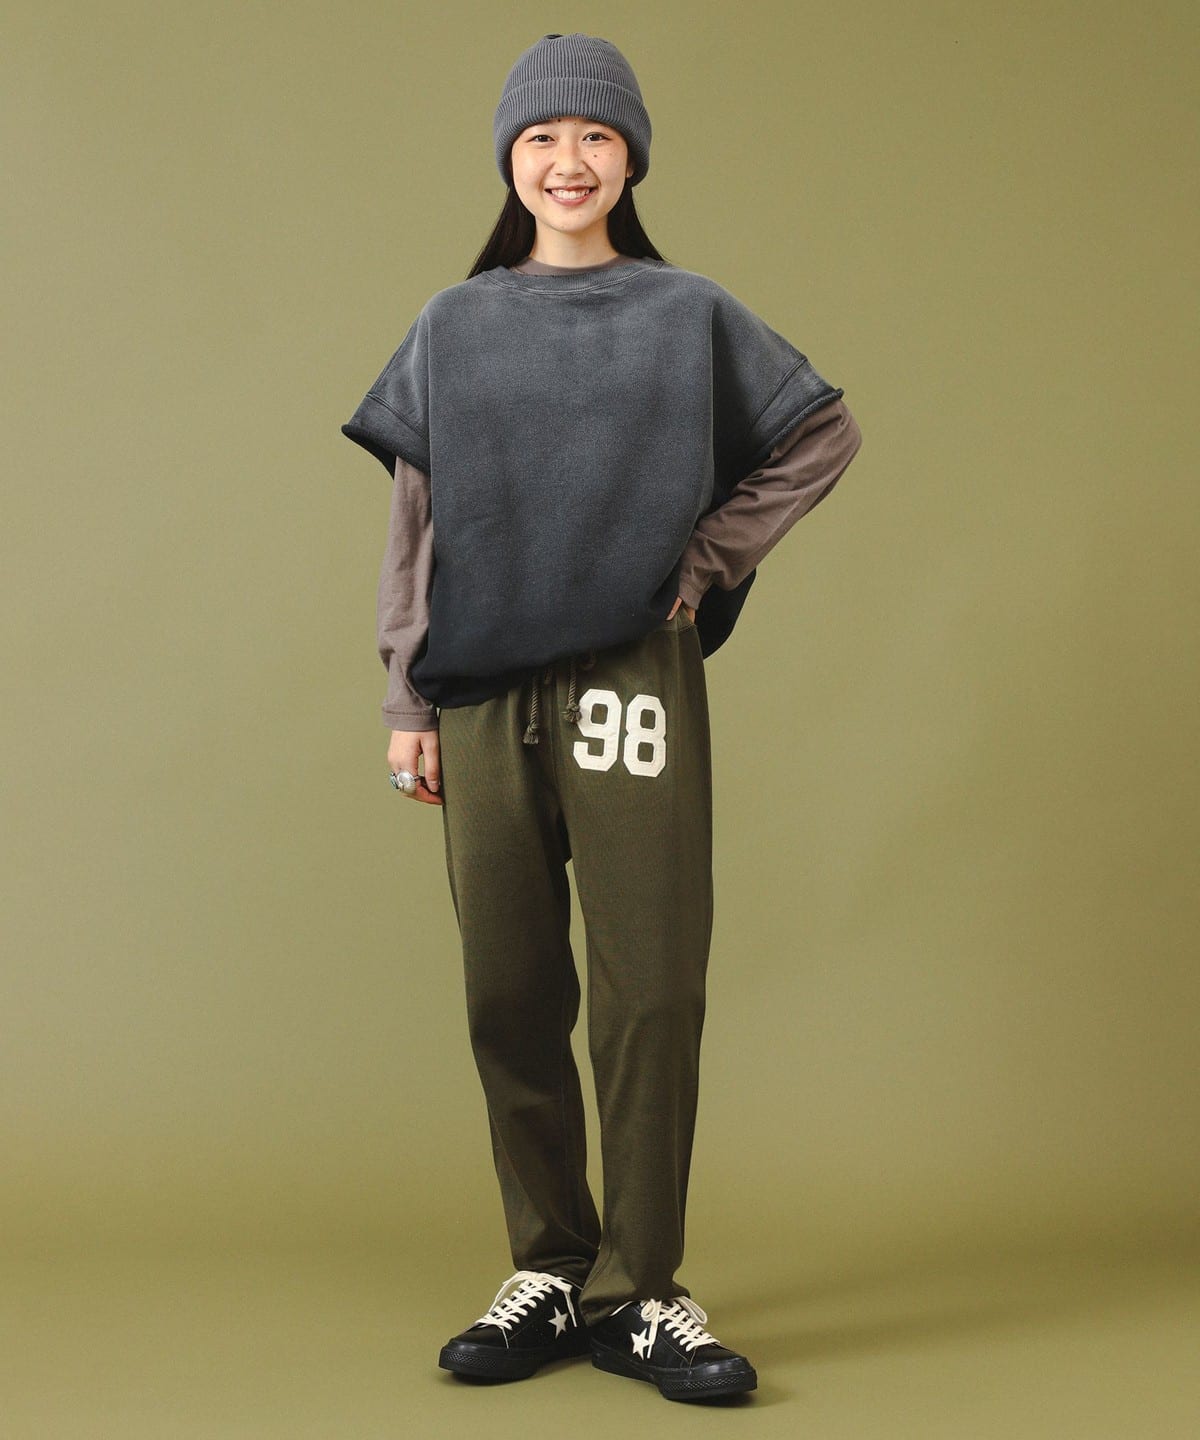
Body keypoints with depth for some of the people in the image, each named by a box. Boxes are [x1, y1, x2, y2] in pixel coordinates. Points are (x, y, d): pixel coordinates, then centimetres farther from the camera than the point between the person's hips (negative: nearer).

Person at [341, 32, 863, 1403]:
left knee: (652, 989, -5)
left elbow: (826, 432, 15)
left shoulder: (688, 313, 10)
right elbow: (414, 520, 12)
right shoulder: (454, 327, 13)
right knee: (510, 991, 3)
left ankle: (641, 1291, 3)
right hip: (485, 687, 2)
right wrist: (406, 698, 6)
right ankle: (546, 1271, 14)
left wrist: (709, 555, 5)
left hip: (633, 677, -1)